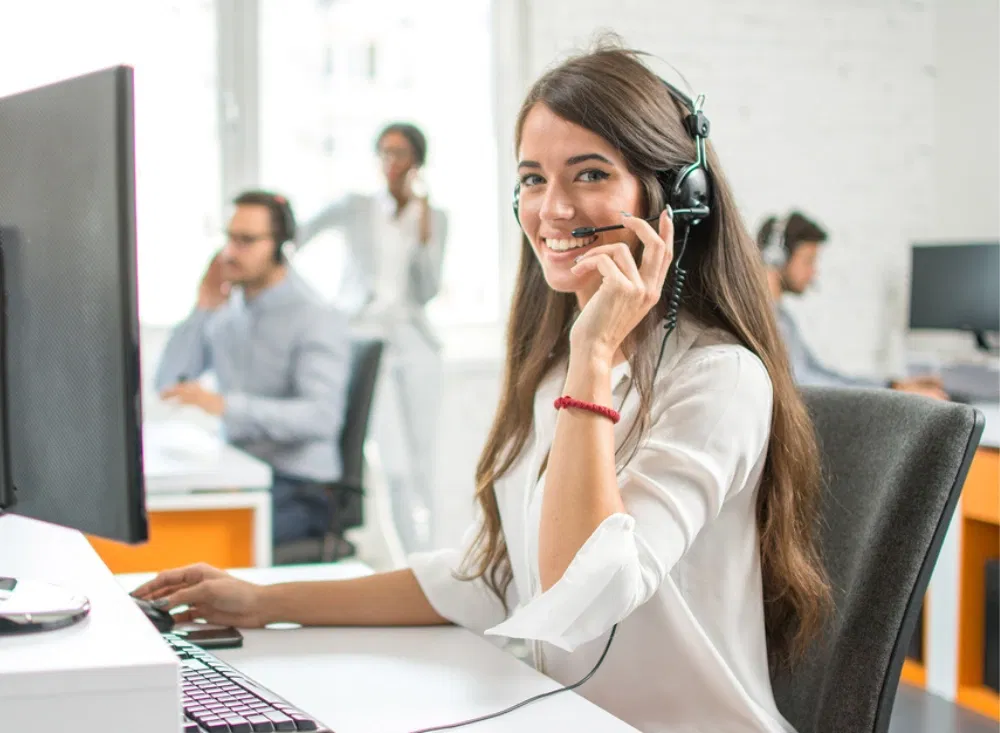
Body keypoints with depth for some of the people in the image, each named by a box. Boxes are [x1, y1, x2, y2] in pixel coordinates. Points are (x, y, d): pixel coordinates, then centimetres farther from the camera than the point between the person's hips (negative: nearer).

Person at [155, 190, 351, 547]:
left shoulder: (317, 319, -11)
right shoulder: (229, 311, 10)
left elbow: (322, 416, -26)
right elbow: (167, 383, 9)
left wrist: (225, 405, -35)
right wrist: (202, 311, -1)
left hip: (299, 490, -6)